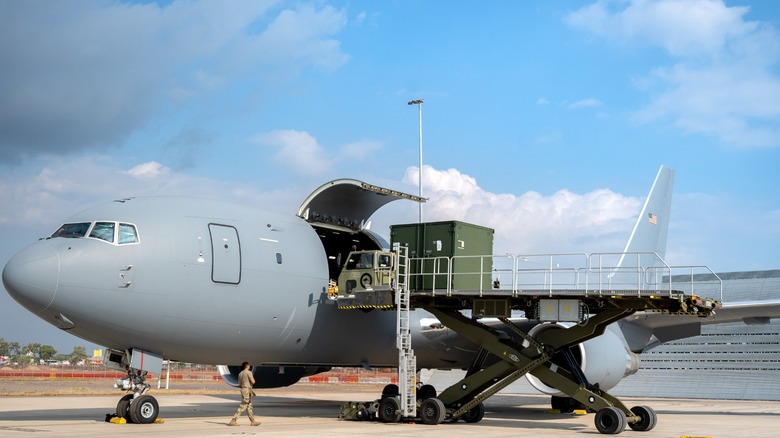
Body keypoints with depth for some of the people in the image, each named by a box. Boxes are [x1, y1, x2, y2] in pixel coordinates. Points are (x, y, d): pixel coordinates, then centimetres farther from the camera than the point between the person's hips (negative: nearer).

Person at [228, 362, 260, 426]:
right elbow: (253, 382, -17)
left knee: (249, 406, 12)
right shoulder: (249, 372, -12)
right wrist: (253, 379, 7)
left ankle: (253, 421, 15)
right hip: (247, 390, -9)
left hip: (243, 389, 9)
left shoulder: (240, 374, 12)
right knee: (242, 407, -7)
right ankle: (233, 420, -9)